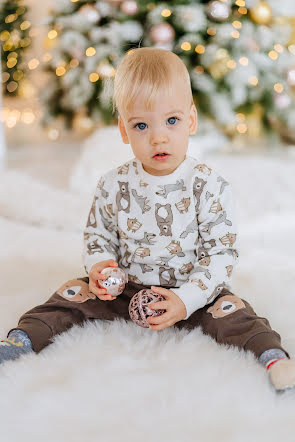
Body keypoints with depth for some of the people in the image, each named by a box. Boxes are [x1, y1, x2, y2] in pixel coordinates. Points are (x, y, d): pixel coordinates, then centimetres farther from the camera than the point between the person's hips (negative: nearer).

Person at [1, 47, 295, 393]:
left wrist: (186, 300, -25)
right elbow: (97, 234, 8)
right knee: (76, 292, -9)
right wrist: (99, 265, -14)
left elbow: (222, 253, -14)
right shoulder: (113, 186, -6)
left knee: (227, 308, -26)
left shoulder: (209, 187, -15)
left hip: (191, 291, -3)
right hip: (125, 290, 3)